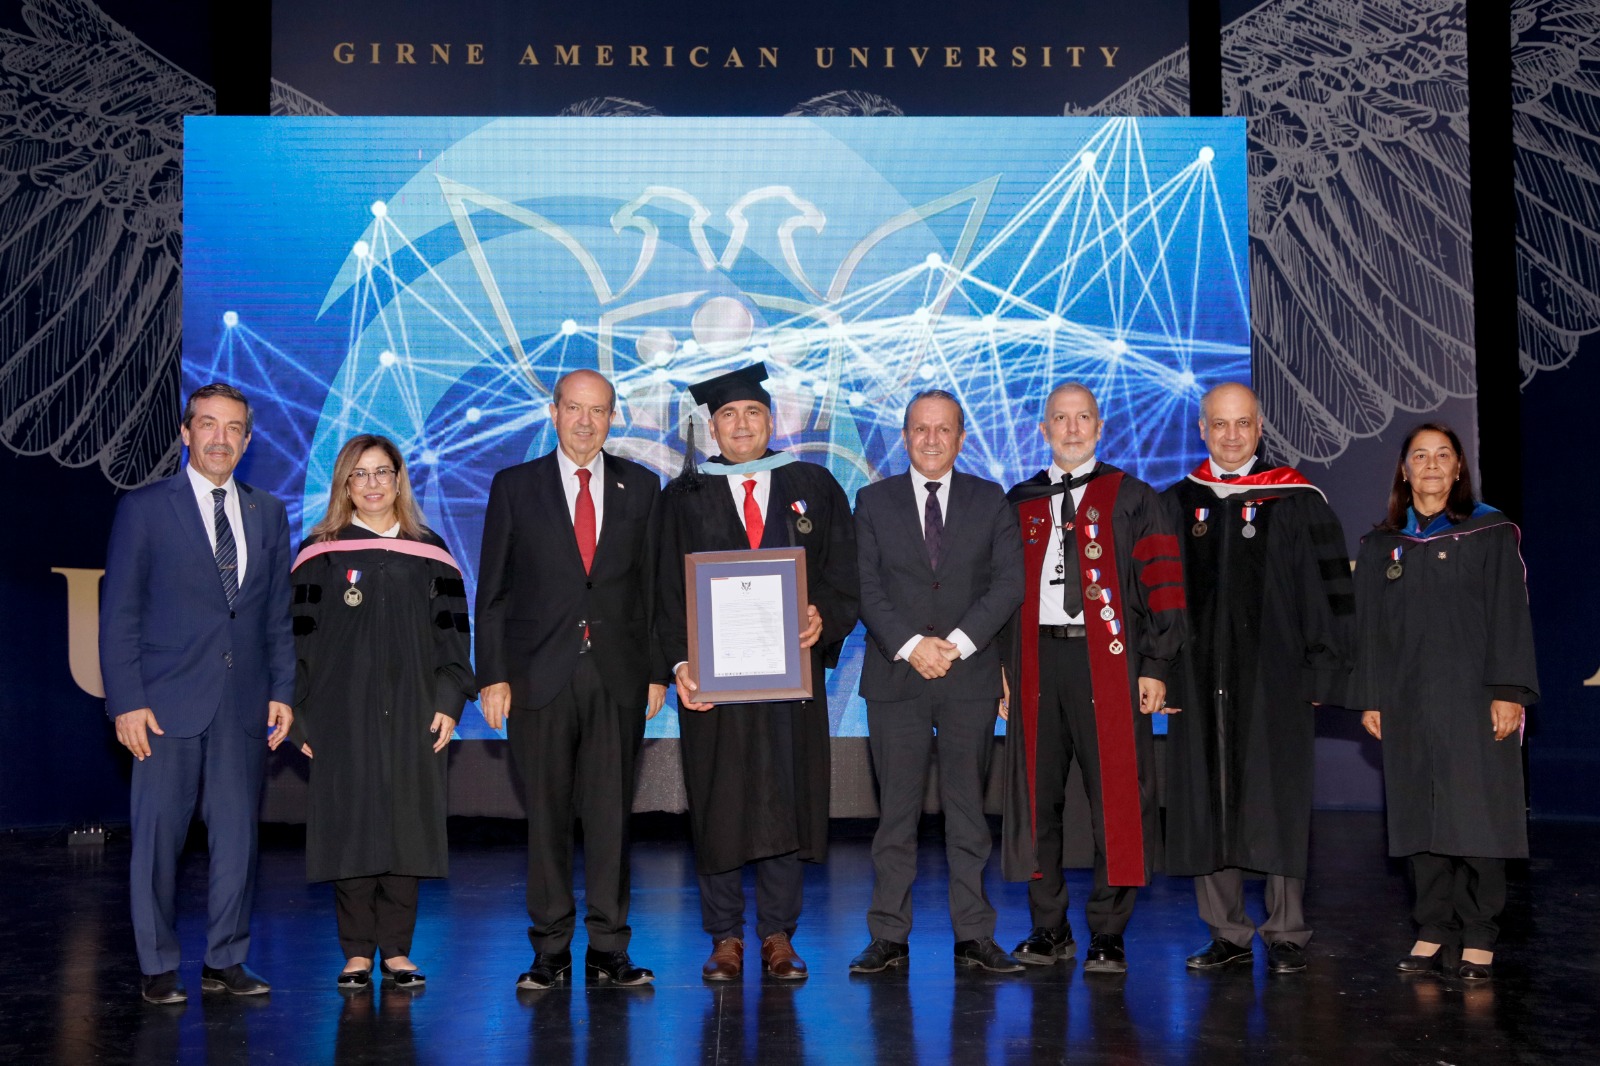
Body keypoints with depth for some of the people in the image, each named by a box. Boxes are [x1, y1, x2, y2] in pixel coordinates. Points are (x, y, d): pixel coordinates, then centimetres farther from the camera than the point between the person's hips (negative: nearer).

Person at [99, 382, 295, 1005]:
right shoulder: (144, 508, 2)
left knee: (237, 837, 6)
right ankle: (157, 968, 15)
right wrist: (126, 702, -8)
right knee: (157, 838, 3)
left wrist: (282, 690, 5)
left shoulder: (269, 515, 13)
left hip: (245, 707, 3)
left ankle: (225, 962, 17)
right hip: (168, 703, -3)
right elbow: (118, 614, -1)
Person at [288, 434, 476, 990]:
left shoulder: (429, 553, 9)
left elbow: (451, 631, 8)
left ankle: (397, 950, 11)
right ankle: (357, 952, 9)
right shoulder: (321, 553, 3)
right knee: (350, 827, -1)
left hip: (412, 711, 2)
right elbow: (301, 636, 2)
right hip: (343, 712, -1)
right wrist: (304, 716, -4)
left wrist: (449, 702, -2)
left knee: (406, 828, 2)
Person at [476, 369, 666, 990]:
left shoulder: (641, 487, 9)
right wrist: (492, 675, -3)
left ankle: (608, 949, 13)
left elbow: (655, 584, 9)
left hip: (619, 676, 1)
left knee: (612, 812, 3)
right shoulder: (515, 486, 5)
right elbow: (492, 591, 4)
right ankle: (550, 950, 14)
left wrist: (658, 670, 3)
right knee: (546, 816, 4)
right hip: (540, 675, -1)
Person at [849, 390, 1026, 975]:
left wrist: (959, 641, -11)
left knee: (968, 807, 4)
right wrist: (910, 644, -13)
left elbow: (1010, 581, 0)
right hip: (895, 677, 0)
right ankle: (889, 937, 7)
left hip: (969, 675, 0)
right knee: (896, 810, 1)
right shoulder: (873, 500, 8)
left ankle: (973, 934, 11)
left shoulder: (990, 500, 9)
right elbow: (866, 587, 0)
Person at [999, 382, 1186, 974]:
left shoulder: (1133, 499, 7)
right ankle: (1049, 928, 16)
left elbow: (1163, 586, 2)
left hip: (1108, 662, -2)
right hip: (1036, 662, 3)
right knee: (1037, 795, 5)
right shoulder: (1019, 502, 14)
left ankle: (1108, 933, 8)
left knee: (1116, 797, -2)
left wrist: (1154, 667, -6)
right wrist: (999, 668, 6)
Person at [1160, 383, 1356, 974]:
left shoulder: (1297, 503, 1)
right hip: (1198, 680, 3)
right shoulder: (1176, 505, 9)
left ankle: (1285, 935, 13)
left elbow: (1331, 592, 0)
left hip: (1273, 678, -3)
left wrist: (1319, 672, -7)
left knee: (1277, 805, 1)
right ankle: (1227, 932, 17)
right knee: (1205, 805, 6)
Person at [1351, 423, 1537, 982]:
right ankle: (1434, 932, 11)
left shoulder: (1491, 533, 4)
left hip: (1472, 696, -3)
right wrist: (1370, 699, 5)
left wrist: (1509, 692, -10)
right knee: (1420, 817, 3)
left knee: (1477, 812, -3)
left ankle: (1478, 939, 6)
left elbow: (1510, 615, -2)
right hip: (1407, 700, 3)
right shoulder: (1380, 545, 12)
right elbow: (1370, 626, 11)